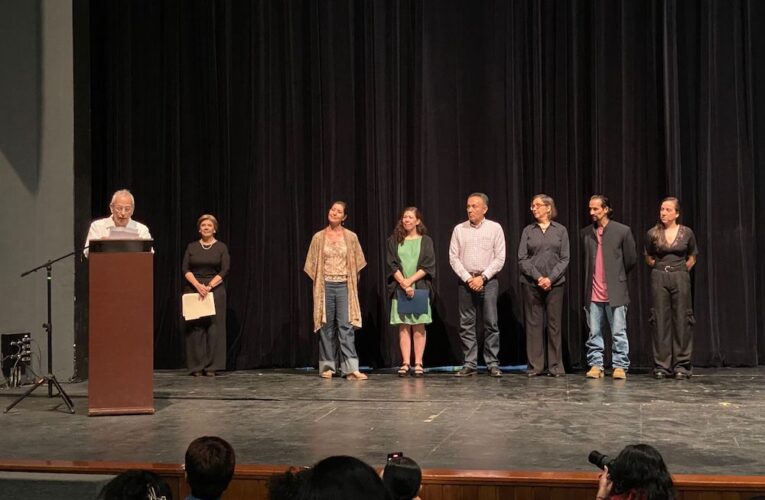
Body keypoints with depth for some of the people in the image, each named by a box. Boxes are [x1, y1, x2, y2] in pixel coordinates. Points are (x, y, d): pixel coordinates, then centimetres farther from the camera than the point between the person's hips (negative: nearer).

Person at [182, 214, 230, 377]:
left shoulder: (221, 247, 4)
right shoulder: (192, 247, 8)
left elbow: (225, 270, -4)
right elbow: (185, 269, 0)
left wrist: (209, 286, -14)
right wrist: (198, 285, -15)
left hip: (215, 291, -1)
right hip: (193, 290, 1)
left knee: (214, 327, -3)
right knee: (195, 327, -1)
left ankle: (211, 366, 1)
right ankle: (196, 366, 3)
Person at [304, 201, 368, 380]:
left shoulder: (351, 237, 4)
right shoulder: (318, 237, 5)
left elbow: (356, 264, 9)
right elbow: (313, 265, 9)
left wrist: (352, 282, 5)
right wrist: (319, 283, 5)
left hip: (344, 285, -1)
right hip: (325, 286, 1)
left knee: (346, 326, -7)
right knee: (327, 326, 3)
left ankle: (351, 368, -11)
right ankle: (327, 367, 10)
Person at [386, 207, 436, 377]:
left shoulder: (425, 241, 6)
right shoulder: (394, 241, 8)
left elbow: (428, 266, -2)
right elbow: (391, 265, 2)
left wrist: (410, 280, -12)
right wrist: (403, 283, -11)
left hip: (420, 288, -1)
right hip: (399, 288, 1)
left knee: (418, 326, -1)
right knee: (403, 326, -1)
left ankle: (418, 364, 1)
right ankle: (405, 363, -1)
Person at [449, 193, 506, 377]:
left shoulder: (495, 228, 1)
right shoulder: (459, 229, 6)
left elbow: (499, 258, -3)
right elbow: (453, 258, 3)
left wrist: (482, 277, -11)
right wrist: (468, 278, -8)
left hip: (488, 281, -2)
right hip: (465, 281, 2)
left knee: (491, 324, -3)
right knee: (466, 325, 1)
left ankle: (493, 364, 0)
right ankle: (470, 365, 5)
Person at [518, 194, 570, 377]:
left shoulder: (560, 230, 6)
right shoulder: (528, 231, 7)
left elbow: (564, 259, 1)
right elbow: (522, 259, 2)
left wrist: (550, 278, -11)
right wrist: (538, 277, -10)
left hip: (554, 284, -1)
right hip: (531, 283, 1)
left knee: (554, 324, 1)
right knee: (533, 324, 1)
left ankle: (555, 366, 6)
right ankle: (535, 366, 6)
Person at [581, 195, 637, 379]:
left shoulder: (622, 231, -2)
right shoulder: (586, 233, 8)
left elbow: (631, 259, 5)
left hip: (615, 292, -3)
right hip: (593, 293, 3)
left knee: (619, 332, 0)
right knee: (594, 333, 6)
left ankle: (620, 366, 6)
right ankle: (595, 365, 13)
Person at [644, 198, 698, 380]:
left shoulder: (687, 233, 0)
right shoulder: (653, 233, 1)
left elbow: (692, 258, 13)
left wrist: (680, 271, 8)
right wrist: (661, 269, 10)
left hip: (680, 278, -1)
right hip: (659, 278, 1)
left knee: (681, 320, -1)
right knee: (661, 321, 0)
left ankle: (681, 365, 5)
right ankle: (661, 366, 5)